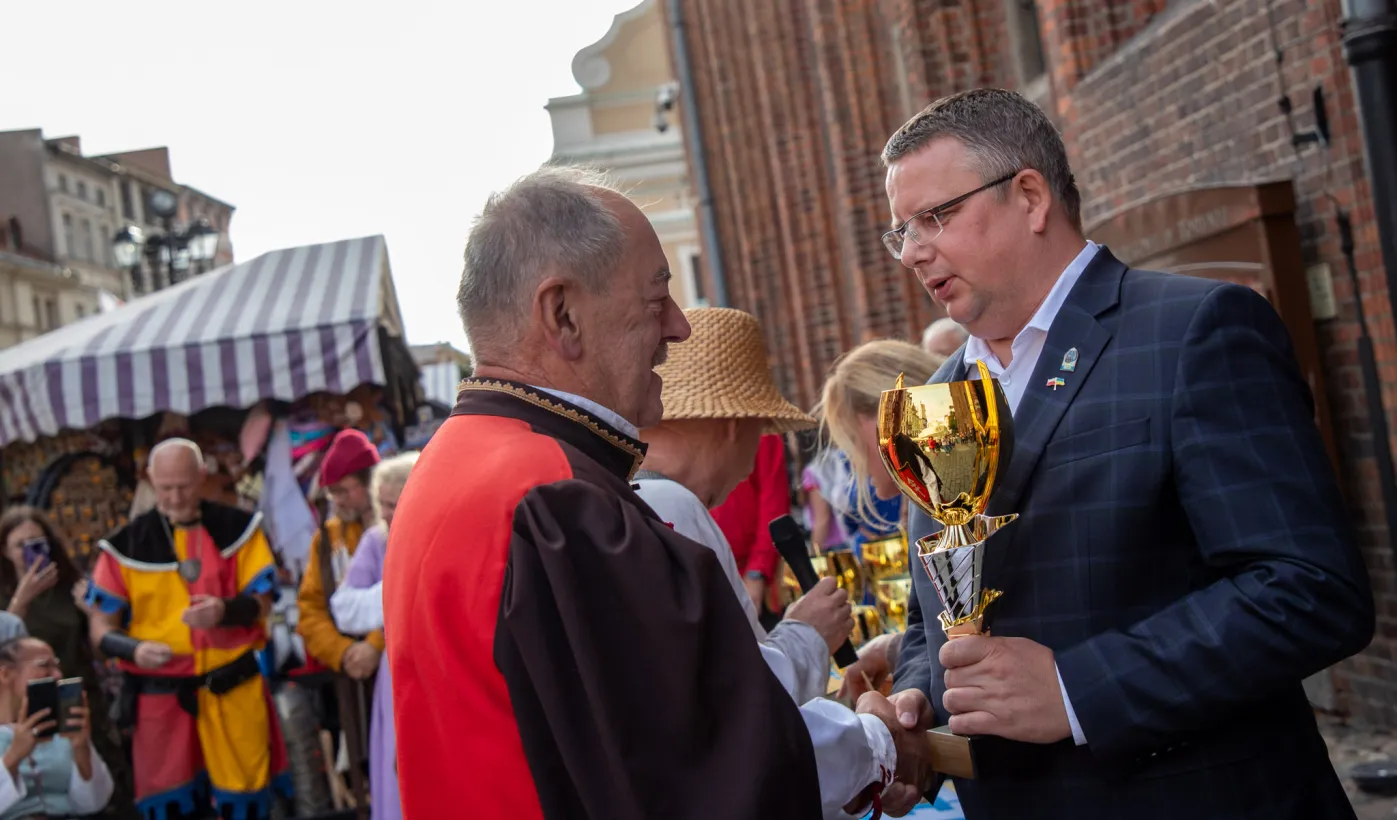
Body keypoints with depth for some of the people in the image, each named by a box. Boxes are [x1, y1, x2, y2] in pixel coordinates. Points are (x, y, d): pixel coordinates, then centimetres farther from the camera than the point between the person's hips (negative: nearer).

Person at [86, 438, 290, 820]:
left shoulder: (238, 529, 2)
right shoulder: (126, 544, 0)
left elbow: (261, 602, 0)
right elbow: (102, 627, 0)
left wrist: (226, 610, -23)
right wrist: (134, 650, -22)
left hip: (233, 689, 0)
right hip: (160, 694, 0)